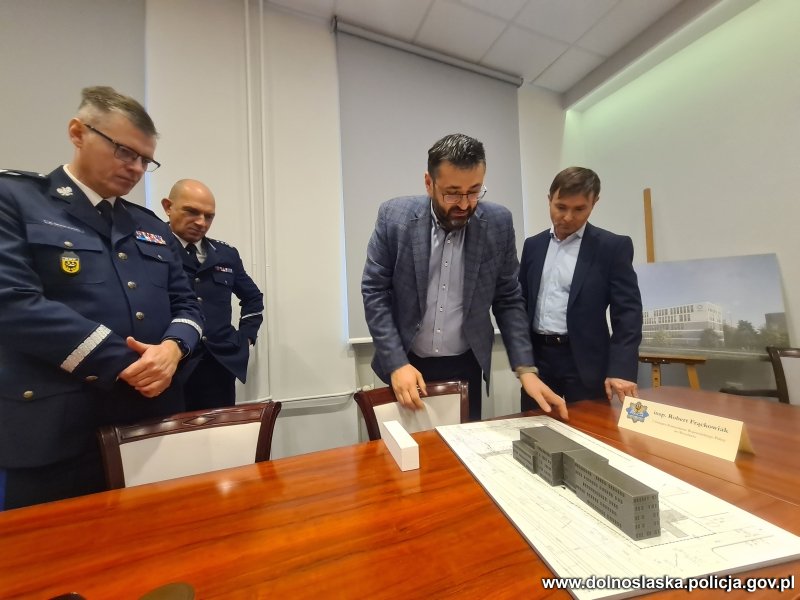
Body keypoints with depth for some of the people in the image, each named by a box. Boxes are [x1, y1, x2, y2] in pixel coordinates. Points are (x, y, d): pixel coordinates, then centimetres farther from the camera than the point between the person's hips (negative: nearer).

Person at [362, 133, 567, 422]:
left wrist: (525, 368, -9)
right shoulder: (394, 216, -11)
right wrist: (397, 363, -16)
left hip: (466, 368, 1)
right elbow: (375, 292, -9)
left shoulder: (498, 223, -7)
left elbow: (508, 300, -1)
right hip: (406, 365, 0)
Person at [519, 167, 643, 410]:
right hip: (537, 358, 3)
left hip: (584, 362, -3)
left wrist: (621, 369, -17)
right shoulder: (533, 245, 8)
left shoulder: (613, 246, -2)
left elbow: (627, 312, -7)